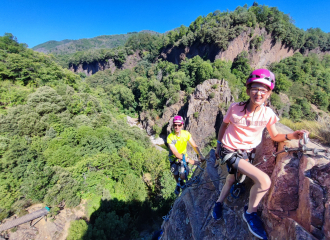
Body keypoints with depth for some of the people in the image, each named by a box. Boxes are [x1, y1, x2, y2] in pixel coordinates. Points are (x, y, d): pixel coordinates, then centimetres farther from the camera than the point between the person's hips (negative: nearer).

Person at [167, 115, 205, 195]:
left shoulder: (186, 134, -18)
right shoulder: (170, 137, -28)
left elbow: (194, 146, -13)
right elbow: (176, 153, -29)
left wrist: (200, 155, -31)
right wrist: (189, 160, -34)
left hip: (183, 157, 1)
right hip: (174, 158, -1)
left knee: (183, 176, -9)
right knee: (175, 174, 7)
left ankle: (181, 181, 31)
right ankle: (178, 184, 45)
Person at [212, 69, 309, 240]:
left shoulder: (268, 113, -9)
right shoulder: (235, 108, -16)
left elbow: (275, 136, 1)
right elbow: (224, 125, 0)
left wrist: (290, 136, -21)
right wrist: (218, 145, 7)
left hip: (246, 153, 4)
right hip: (229, 151, -4)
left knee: (231, 180, 22)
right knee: (264, 181, -20)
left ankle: (219, 203, 51)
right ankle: (250, 213, 8)